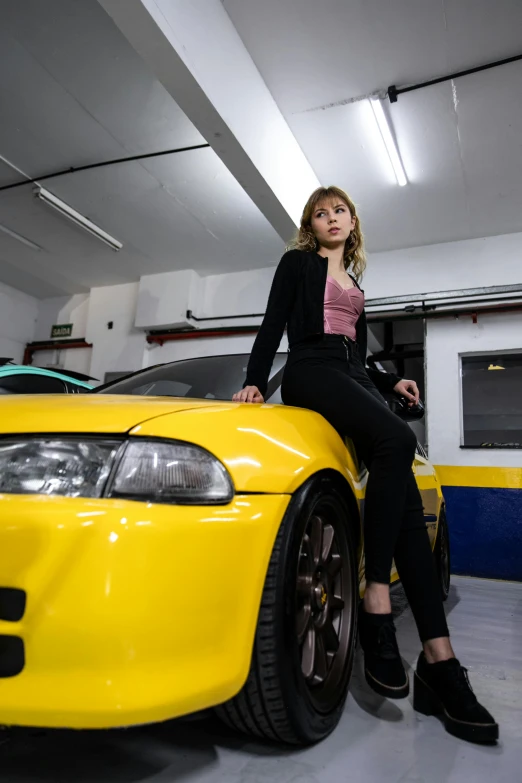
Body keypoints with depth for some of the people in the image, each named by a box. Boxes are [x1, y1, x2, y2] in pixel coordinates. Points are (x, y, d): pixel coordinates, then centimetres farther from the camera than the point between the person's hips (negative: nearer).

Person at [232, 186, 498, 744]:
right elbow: (273, 325, 3)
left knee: (407, 503, -14)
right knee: (396, 440, -36)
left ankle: (439, 663, -15)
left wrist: (390, 381, 15)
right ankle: (376, 606, -31)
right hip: (313, 372, -5)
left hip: (353, 379, 6)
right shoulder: (298, 262, 15)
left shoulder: (354, 282, 31)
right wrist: (255, 381, -9)